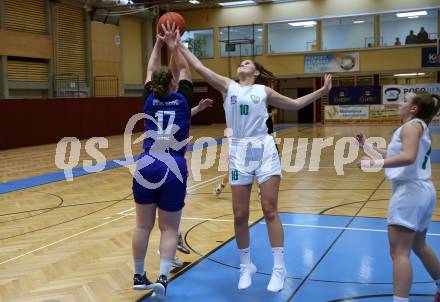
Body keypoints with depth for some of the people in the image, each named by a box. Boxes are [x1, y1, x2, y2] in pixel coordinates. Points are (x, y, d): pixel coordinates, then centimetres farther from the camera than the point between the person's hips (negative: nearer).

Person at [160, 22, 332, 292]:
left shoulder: (264, 91, 11)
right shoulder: (228, 86, 10)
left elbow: (294, 104, 21)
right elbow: (200, 68, 3)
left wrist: (321, 92, 13)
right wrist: (179, 46, -1)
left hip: (265, 150, -1)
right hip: (239, 153, 1)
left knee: (270, 210, -2)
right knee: (240, 214, 4)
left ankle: (279, 268, 8)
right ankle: (246, 266, 22)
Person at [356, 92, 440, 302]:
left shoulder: (412, 125, -9)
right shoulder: (419, 127, 19)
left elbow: (408, 157, -27)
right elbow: (393, 156, 23)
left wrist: (375, 163, -29)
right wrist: (367, 146, 23)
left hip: (410, 192, -11)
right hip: (422, 191, 11)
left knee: (399, 252, -11)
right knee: (418, 246, 25)